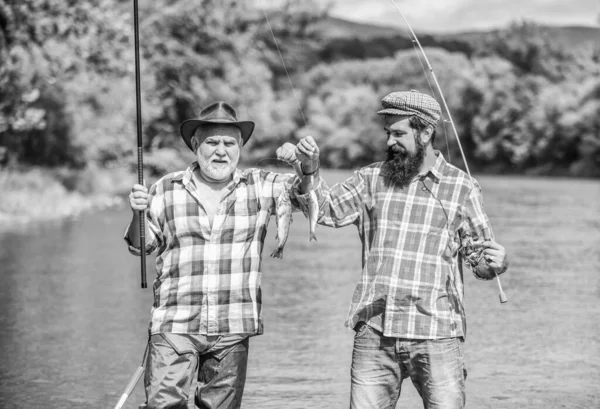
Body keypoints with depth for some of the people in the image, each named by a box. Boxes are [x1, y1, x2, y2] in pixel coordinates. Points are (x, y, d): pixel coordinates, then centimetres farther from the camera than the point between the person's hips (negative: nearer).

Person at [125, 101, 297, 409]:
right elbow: (140, 246, 10)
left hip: (233, 327, 1)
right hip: (175, 325, -1)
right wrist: (137, 213, -10)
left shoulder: (258, 186, 7)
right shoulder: (166, 190, 7)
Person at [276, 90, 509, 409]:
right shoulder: (372, 179, 11)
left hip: (435, 334, -2)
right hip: (373, 332, 2)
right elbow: (327, 209, 2)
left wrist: (495, 263, -15)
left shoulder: (462, 188, 5)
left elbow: (478, 253, 8)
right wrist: (309, 169, -15)